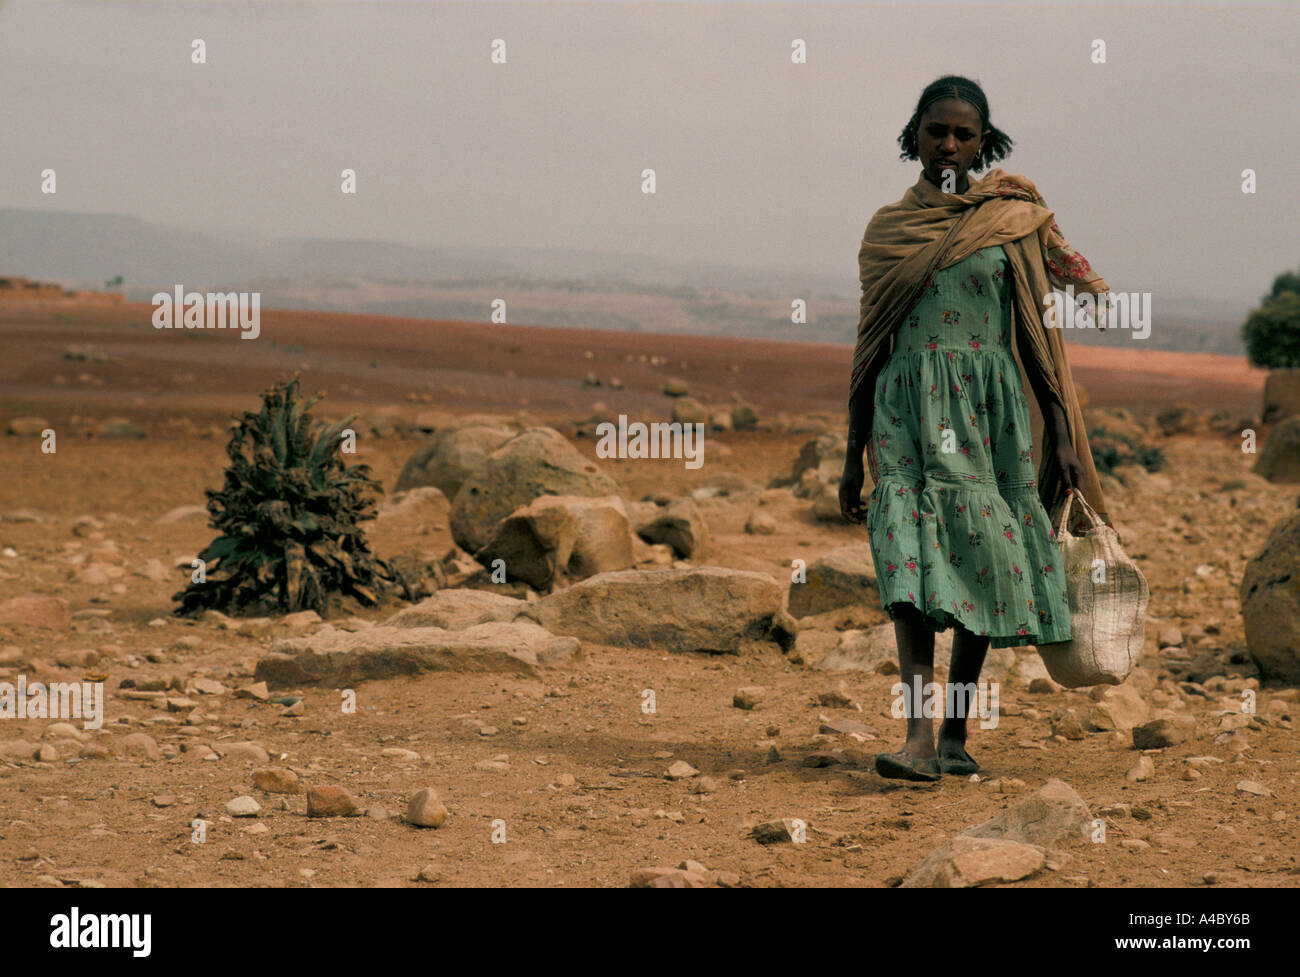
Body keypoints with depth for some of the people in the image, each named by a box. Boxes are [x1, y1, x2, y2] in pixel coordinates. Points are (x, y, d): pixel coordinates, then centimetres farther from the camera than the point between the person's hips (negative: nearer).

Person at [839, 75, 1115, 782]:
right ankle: (918, 738, -24)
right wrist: (853, 457, 13)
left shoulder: (1014, 220, 7)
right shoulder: (887, 228, 10)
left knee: (980, 562, 0)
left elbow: (1036, 331, 7)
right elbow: (869, 346, 14)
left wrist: (1062, 435, 0)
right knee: (910, 555, -16)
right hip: (907, 404, 0)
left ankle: (955, 732, 12)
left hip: (989, 404, 0)